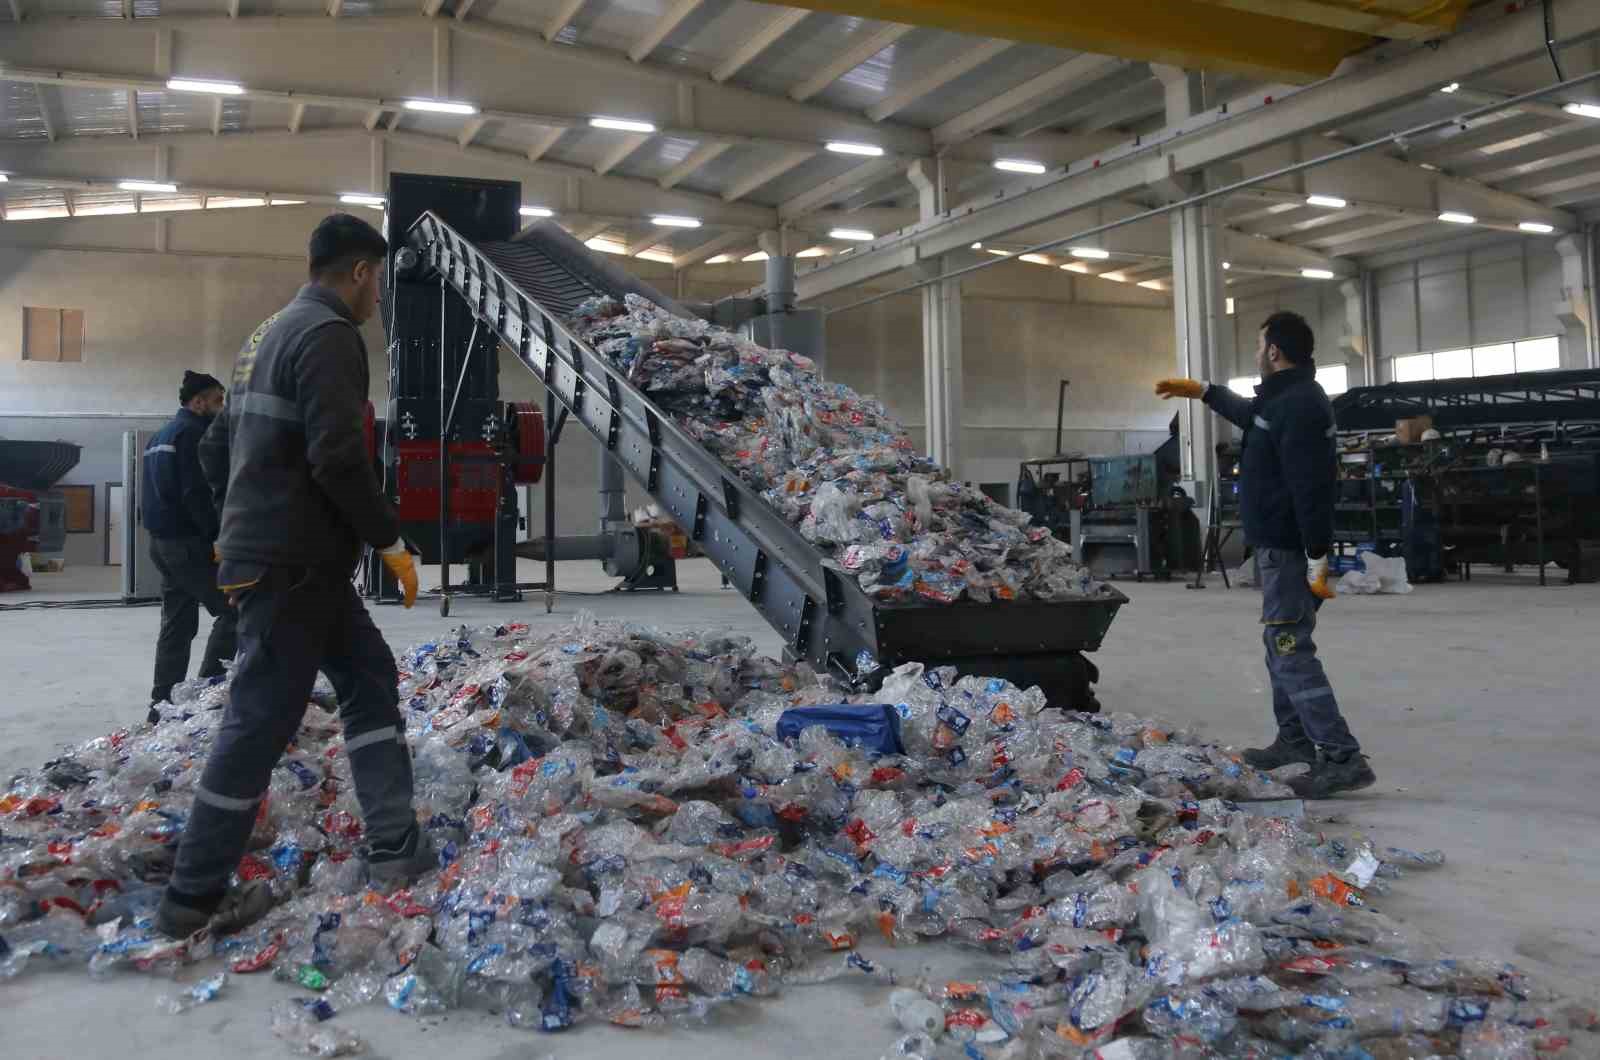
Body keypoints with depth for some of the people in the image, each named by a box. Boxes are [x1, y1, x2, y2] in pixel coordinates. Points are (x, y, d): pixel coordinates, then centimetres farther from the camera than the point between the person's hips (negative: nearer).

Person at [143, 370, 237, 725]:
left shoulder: (162, 434, 21)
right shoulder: (192, 431, -11)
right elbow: (197, 493, -20)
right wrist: (219, 536, -17)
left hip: (162, 540, 10)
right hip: (188, 541, -10)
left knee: (177, 624, 11)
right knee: (232, 611, -6)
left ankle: (162, 704, 12)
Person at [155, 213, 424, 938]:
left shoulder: (269, 333, 17)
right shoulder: (329, 334, -14)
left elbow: (215, 448, 20)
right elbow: (338, 458, -24)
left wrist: (243, 526, 27)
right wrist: (389, 539, -14)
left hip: (276, 554, 10)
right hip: (293, 562, -10)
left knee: (369, 675, 14)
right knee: (261, 718, -4)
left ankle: (395, 846, 16)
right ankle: (193, 896, 6)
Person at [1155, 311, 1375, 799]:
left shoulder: (1299, 405, -20)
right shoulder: (1284, 398, 14)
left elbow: (1311, 488, -26)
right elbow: (1251, 413, 38)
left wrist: (1317, 558, -28)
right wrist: (1202, 390, 45)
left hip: (1288, 548, -11)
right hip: (1283, 544, 11)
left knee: (1291, 651, -12)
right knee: (1281, 643, 20)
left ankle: (1343, 759, -13)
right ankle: (1295, 738, 31)